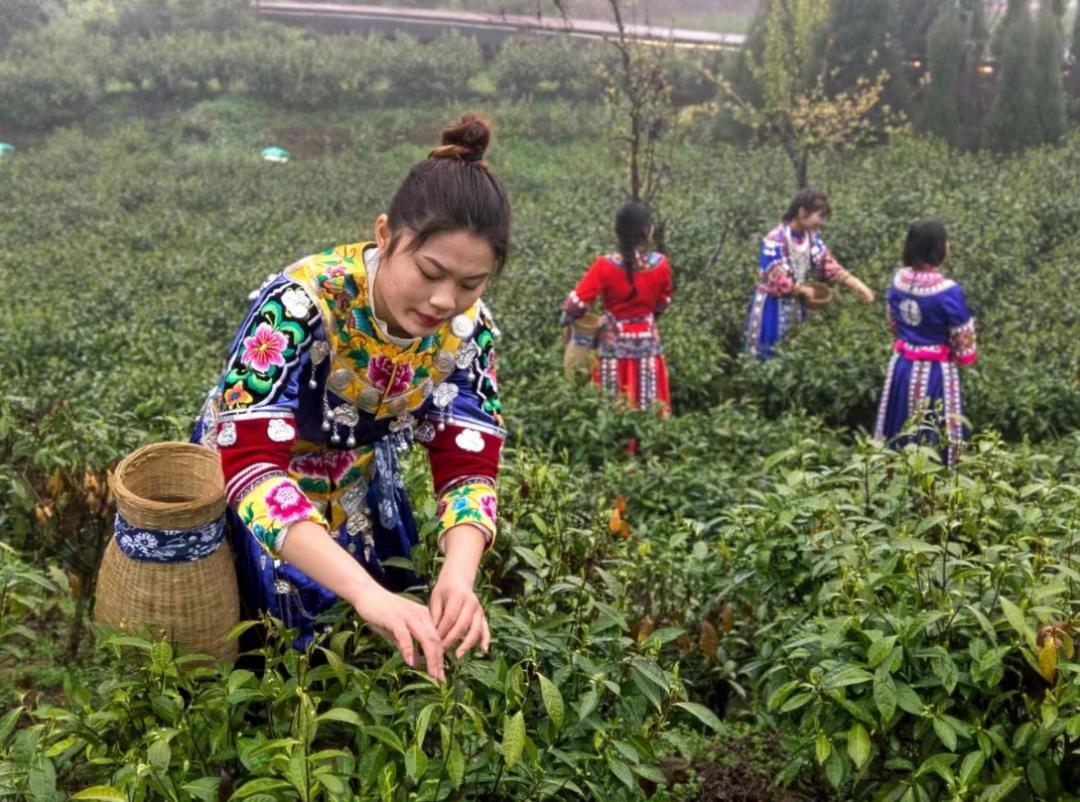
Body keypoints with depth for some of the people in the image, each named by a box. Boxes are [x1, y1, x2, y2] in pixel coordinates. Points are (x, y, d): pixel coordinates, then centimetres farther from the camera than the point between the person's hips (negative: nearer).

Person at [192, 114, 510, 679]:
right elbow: (250, 464, -42)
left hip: (360, 507, 5)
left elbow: (469, 467, -19)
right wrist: (365, 589, -53)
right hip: (249, 504, -4)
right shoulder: (302, 305, -34)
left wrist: (459, 576, -39)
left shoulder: (466, 327, -18)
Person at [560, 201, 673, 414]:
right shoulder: (660, 264, -9)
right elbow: (662, 304, 6)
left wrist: (566, 320, 5)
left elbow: (578, 302, -14)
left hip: (613, 346, -1)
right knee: (649, 410, 11)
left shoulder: (605, 266, -15)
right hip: (647, 345, 1)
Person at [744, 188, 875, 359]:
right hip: (774, 308, -7)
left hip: (797, 305, 7)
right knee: (770, 357, 3)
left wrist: (856, 284, -12)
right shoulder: (775, 240, -23)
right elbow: (777, 281, -23)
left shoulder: (811, 237, -2)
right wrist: (807, 291, -17)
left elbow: (828, 266, -1)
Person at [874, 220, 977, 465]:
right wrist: (965, 356, 8)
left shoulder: (899, 280, -5)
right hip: (935, 373, -6)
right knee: (935, 441, 7)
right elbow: (963, 342, -13)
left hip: (902, 366, 6)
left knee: (899, 434, 20)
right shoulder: (948, 291, -22)